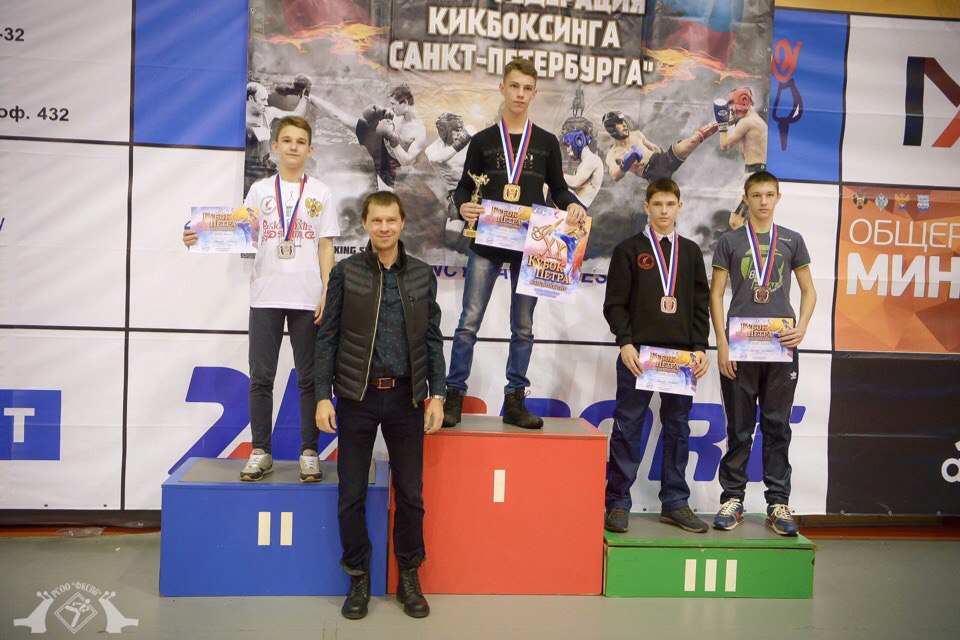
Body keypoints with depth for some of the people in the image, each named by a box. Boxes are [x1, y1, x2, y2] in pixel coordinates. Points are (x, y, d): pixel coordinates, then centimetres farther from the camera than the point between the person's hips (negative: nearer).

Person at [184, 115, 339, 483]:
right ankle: (260, 452, 13)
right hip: (265, 296, 1)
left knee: (308, 377, 3)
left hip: (307, 297, -1)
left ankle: (309, 453, 12)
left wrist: (328, 293, -4)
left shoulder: (321, 193, 8)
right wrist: (202, 239, -12)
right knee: (260, 376, 3)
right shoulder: (260, 190, 11)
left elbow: (325, 247, 5)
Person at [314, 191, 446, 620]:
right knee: (351, 494, 5)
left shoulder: (422, 275, 7)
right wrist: (323, 395, -6)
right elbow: (327, 337, 1)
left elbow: (433, 339, 9)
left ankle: (409, 579, 23)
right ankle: (359, 580, 22)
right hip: (357, 396, -1)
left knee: (410, 493, 7)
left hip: (406, 397, 1)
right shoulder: (345, 272, 2)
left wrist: (437, 395, 2)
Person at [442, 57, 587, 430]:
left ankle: (514, 402, 13)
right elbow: (464, 186, 10)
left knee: (523, 326, 5)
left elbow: (558, 189, 15)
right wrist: (463, 207, -13)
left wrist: (573, 206, -6)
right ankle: (454, 396, 6)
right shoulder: (482, 141, 9)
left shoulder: (547, 143, 12)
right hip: (486, 244, -1)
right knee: (469, 322, -3)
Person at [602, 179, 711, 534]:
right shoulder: (629, 249, 6)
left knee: (678, 428, 7)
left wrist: (700, 347, 2)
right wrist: (625, 343, -12)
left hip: (682, 355, 3)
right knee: (627, 428, -1)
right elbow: (614, 303, 0)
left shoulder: (691, 251, 15)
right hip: (639, 352, -3)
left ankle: (675, 503, 17)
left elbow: (701, 304, 13)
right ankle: (618, 502, 7)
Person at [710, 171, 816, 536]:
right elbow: (716, 295, 4)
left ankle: (778, 503, 13)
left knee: (778, 427, 5)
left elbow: (808, 291, 14)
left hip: (781, 346, 1)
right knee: (739, 429, 4)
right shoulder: (730, 241, 7)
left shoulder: (792, 241, 11)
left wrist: (802, 327, -5)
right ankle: (732, 500, 13)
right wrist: (722, 344, -5)